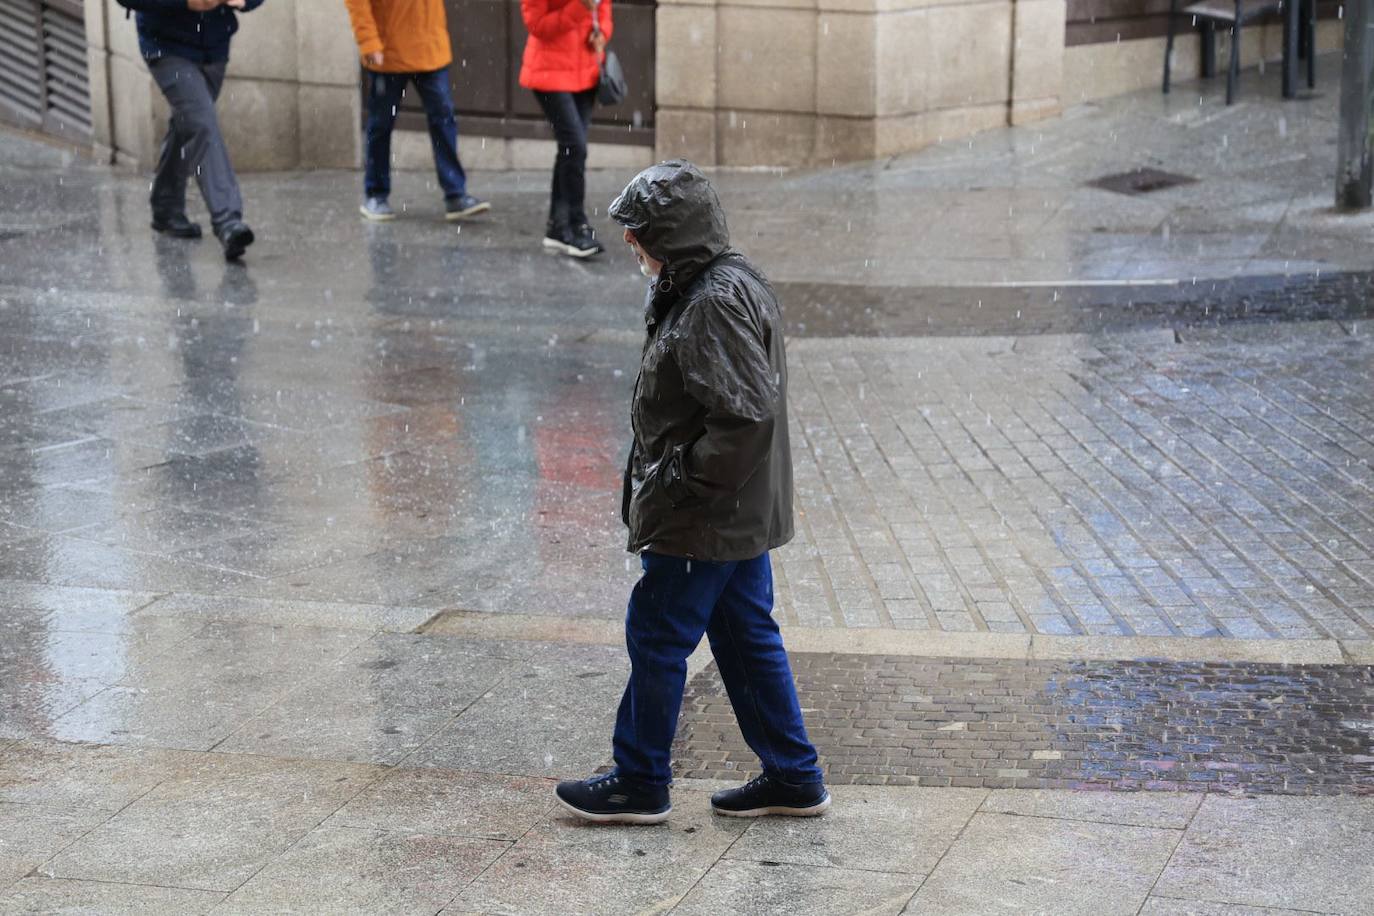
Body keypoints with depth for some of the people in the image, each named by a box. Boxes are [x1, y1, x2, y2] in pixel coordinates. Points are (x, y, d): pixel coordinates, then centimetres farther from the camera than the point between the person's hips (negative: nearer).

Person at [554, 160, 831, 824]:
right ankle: (792, 778, 23)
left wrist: (683, 478, -20)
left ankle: (640, 783, 15)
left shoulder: (713, 304, -22)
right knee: (747, 638, 16)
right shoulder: (738, 283, 11)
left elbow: (746, 415, -29)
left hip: (703, 522, -10)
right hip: (745, 514, 10)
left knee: (657, 638, 3)